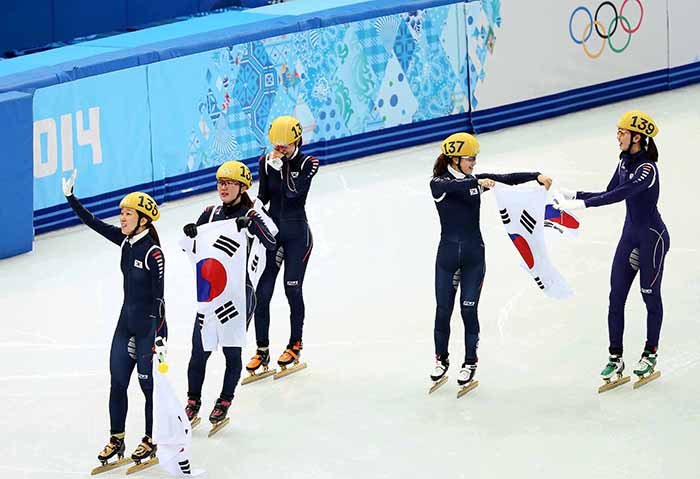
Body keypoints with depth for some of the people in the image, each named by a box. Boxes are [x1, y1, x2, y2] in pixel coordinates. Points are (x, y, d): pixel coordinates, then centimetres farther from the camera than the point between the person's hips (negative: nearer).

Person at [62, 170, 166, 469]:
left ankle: (152, 441, 19)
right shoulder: (126, 242, 1)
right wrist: (70, 197, 0)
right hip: (126, 321, 7)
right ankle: (116, 441, 18)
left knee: (149, 384, 5)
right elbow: (93, 223, 7)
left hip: (149, 325, -7)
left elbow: (158, 298, -18)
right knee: (117, 383, 8)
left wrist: (157, 338, -18)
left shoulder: (153, 253, -19)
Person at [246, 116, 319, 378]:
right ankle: (262, 351, 6)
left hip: (297, 233, -3)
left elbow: (293, 191, -24)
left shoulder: (308, 163, -9)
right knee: (262, 292, -2)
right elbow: (263, 194, 9)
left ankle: (295, 346, 18)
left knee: (292, 289, 0)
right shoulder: (266, 162, 1)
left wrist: (282, 164, -24)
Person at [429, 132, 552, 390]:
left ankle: (470, 362, 14)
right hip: (448, 253, -1)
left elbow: (508, 179, -5)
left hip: (474, 254, 1)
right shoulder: (438, 183, -9)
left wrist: (537, 176, -20)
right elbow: (454, 186, -32)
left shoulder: (477, 180, 2)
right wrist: (479, 183, -49)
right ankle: (441, 359, 25)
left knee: (469, 309, 1)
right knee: (443, 309, 6)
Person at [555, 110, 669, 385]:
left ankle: (650, 355, 17)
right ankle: (615, 357, 6)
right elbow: (610, 193, 15)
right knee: (616, 296, 3)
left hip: (652, 237, -8)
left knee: (650, 295, 4)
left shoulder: (648, 168, -22)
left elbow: (621, 195, -32)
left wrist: (582, 204, -35)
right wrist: (575, 195, 7)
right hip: (630, 235, 8)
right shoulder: (624, 162, 4)